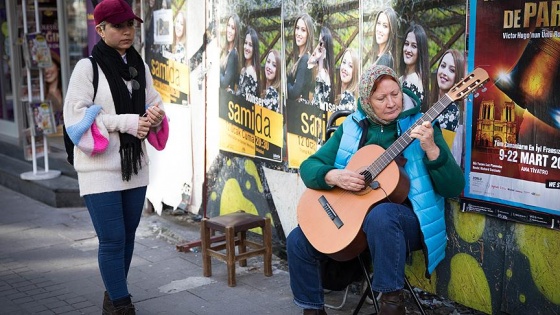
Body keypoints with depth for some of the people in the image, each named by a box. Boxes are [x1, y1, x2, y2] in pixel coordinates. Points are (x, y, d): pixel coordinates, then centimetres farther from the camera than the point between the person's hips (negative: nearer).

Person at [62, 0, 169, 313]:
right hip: (101, 169, -6)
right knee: (112, 240, -5)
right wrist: (124, 122, -20)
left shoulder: (140, 66, 8)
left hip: (135, 166, 6)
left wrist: (156, 115, -9)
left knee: (127, 236, 15)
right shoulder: (88, 67, -9)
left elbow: (154, 103, 15)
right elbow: (76, 116, -14)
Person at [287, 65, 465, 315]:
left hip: (404, 218, -4)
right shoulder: (352, 127, 5)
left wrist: (431, 149, -27)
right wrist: (334, 176, -18)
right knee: (298, 241, -11)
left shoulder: (420, 126, -4)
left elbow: (454, 188, -11)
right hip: (352, 213, 4)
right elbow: (309, 167, 3)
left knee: (380, 214, -38)